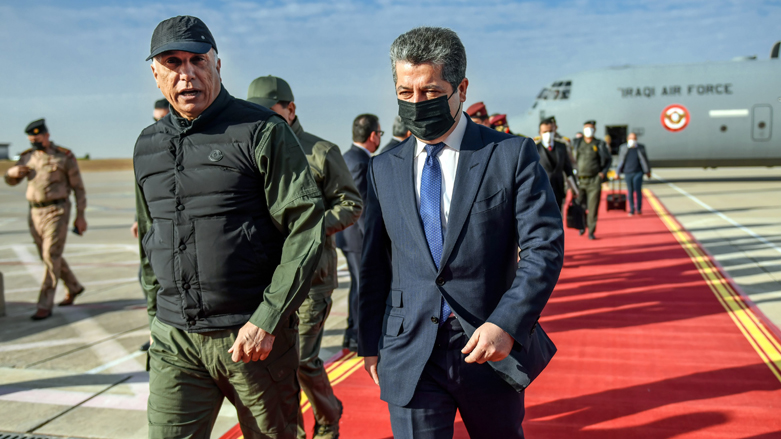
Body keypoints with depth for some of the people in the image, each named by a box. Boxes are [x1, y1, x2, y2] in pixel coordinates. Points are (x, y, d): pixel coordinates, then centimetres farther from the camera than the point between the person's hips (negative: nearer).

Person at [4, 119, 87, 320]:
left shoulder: (65, 157, -3)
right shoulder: (27, 157, 10)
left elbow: (78, 187, -1)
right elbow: (11, 181, 20)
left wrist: (80, 215, -5)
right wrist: (13, 171, -5)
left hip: (57, 211, -6)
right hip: (35, 213, 6)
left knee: (51, 257, -10)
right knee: (48, 256, 14)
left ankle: (45, 305, -6)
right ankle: (74, 287, 34)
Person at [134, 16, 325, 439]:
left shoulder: (262, 131, -7)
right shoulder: (148, 146, 11)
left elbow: (306, 227, -12)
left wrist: (267, 320, -15)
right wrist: (156, 313, 16)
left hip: (257, 334, -4)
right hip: (173, 340, 4)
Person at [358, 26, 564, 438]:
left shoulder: (513, 154, -4)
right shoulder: (383, 169, 6)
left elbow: (544, 247, -9)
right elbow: (374, 263, 11)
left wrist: (507, 324, -21)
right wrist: (370, 343, 12)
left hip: (492, 347, -1)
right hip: (410, 356, 2)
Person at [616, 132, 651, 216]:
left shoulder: (641, 147, 2)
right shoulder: (623, 148, 2)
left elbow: (645, 160, 10)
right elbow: (620, 161, 8)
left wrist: (647, 171, 13)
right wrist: (618, 173, 9)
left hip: (638, 172, -1)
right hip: (628, 173, 1)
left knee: (638, 190, -10)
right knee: (630, 191, 5)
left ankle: (639, 209, 4)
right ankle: (632, 210, 13)